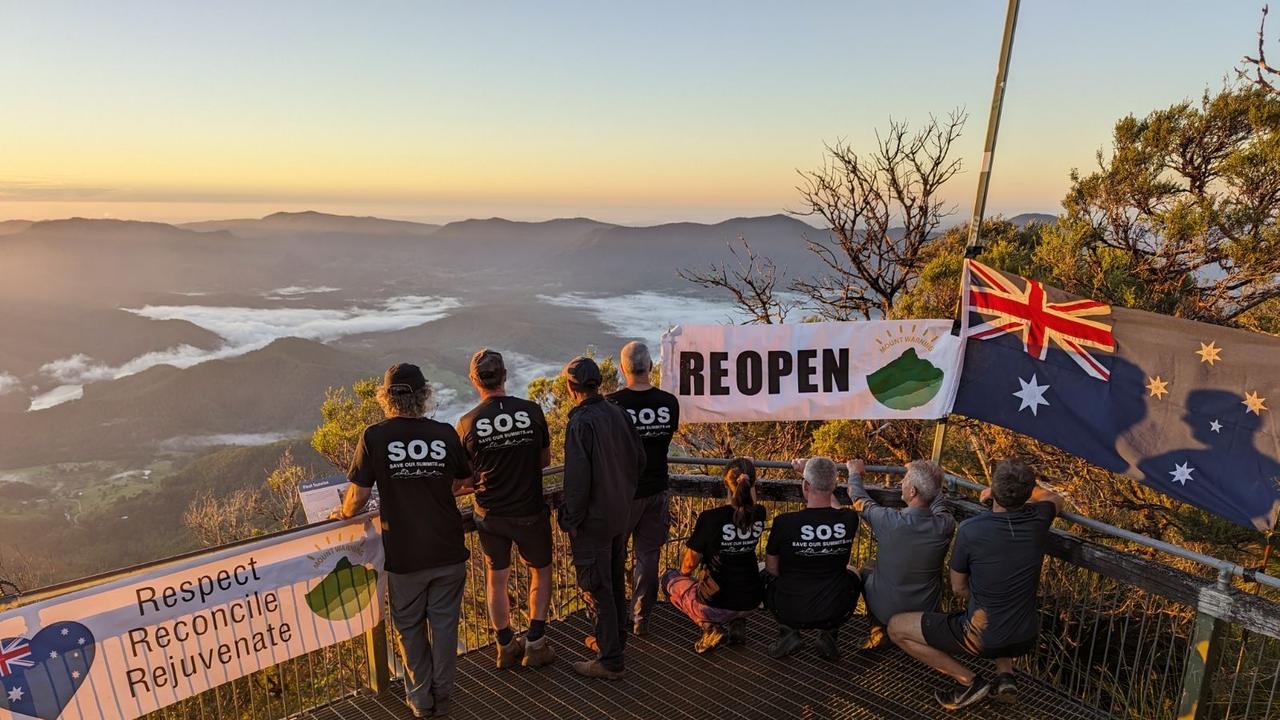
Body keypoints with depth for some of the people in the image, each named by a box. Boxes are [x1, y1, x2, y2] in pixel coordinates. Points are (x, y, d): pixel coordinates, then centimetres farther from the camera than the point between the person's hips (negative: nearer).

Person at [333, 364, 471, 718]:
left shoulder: (375, 437, -12)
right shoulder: (444, 434, -6)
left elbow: (359, 495, -12)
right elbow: (464, 481, 8)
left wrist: (343, 513, 9)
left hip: (405, 555, -1)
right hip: (448, 551, 1)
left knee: (410, 627, 18)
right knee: (444, 623, 16)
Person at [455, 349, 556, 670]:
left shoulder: (467, 423, -11)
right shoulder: (532, 411, -12)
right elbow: (545, 459, 0)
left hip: (490, 514, 1)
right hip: (529, 510, -1)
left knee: (496, 580, 17)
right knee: (541, 571, 19)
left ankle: (506, 647, 29)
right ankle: (535, 643, 18)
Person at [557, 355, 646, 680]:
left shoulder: (581, 422, -21)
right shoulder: (619, 413, 1)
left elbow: (577, 479, -23)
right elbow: (639, 460, 8)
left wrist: (570, 519, -12)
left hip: (593, 520, -8)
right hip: (621, 513, 8)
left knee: (597, 587, 3)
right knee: (616, 579, 22)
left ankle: (610, 660, 11)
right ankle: (614, 638, 39)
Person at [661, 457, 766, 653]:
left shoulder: (710, 518, -20)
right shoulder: (759, 515, -7)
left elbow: (688, 566, -8)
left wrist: (683, 573, 14)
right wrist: (749, 484, 12)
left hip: (716, 604, -5)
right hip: (751, 602, 5)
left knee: (669, 578, 21)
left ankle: (710, 627, 2)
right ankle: (737, 623, 13)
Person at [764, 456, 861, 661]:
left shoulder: (784, 522, -19)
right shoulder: (849, 520, -12)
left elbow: (771, 568, -1)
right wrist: (811, 471, 25)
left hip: (789, 611, -1)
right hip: (834, 613, 2)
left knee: (765, 575, 27)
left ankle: (788, 632, 14)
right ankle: (828, 635, 16)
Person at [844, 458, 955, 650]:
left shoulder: (888, 520, -28)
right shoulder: (945, 525, -20)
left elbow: (860, 500, -6)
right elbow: (938, 502, 5)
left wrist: (855, 472, 14)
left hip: (885, 611, -2)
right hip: (926, 611, 3)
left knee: (864, 573, 27)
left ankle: (878, 631, 15)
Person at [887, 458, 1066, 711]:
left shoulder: (970, 529, -22)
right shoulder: (1039, 519, -12)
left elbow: (959, 588, -4)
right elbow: (1057, 499, 17)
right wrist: (1020, 487, 17)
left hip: (983, 639, -5)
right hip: (1025, 639, 5)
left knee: (896, 627, 8)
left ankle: (969, 681, 4)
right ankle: (1005, 675, 18)